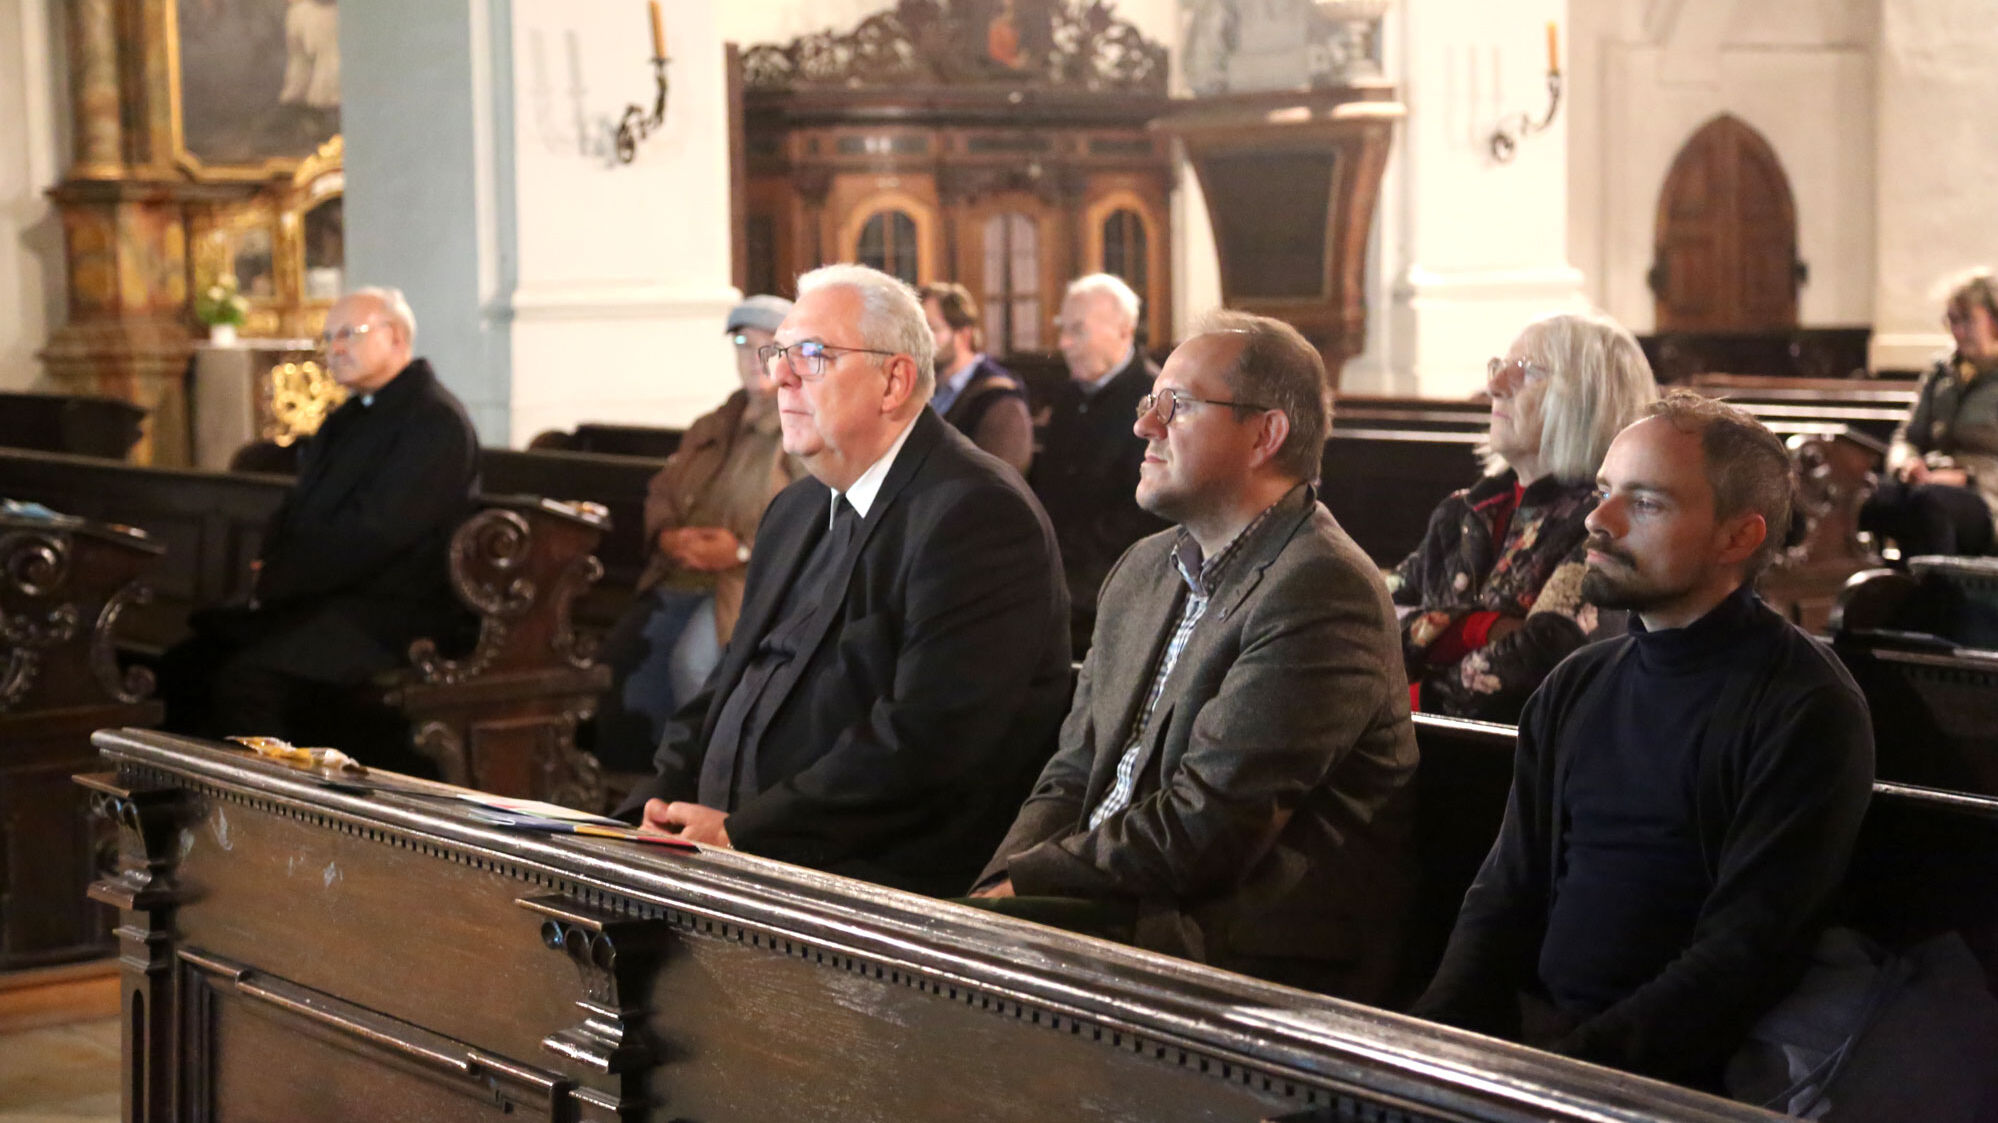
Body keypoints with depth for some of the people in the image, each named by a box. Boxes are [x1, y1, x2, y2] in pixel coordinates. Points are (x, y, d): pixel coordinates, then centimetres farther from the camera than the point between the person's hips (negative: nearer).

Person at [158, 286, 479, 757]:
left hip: (392, 613, -10)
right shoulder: (351, 415, 20)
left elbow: (373, 531, -19)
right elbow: (299, 505, 23)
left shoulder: (435, 421, -12)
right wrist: (269, 565, 1)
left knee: (246, 680, -28)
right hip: (322, 601, 10)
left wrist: (277, 580, -15)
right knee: (185, 665, -3)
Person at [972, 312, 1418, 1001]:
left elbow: (1201, 834, -18)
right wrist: (995, 888, -4)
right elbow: (1073, 778, 15)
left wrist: (1021, 881, -12)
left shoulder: (1322, 593, -13)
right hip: (1113, 910, 8)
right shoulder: (1144, 569, 17)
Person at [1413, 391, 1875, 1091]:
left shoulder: (1805, 711, -6)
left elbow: (1746, 953, -14)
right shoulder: (1576, 687, 16)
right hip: (1529, 1023, 6)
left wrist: (1566, 1064, -22)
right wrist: (1434, 1033, -3)